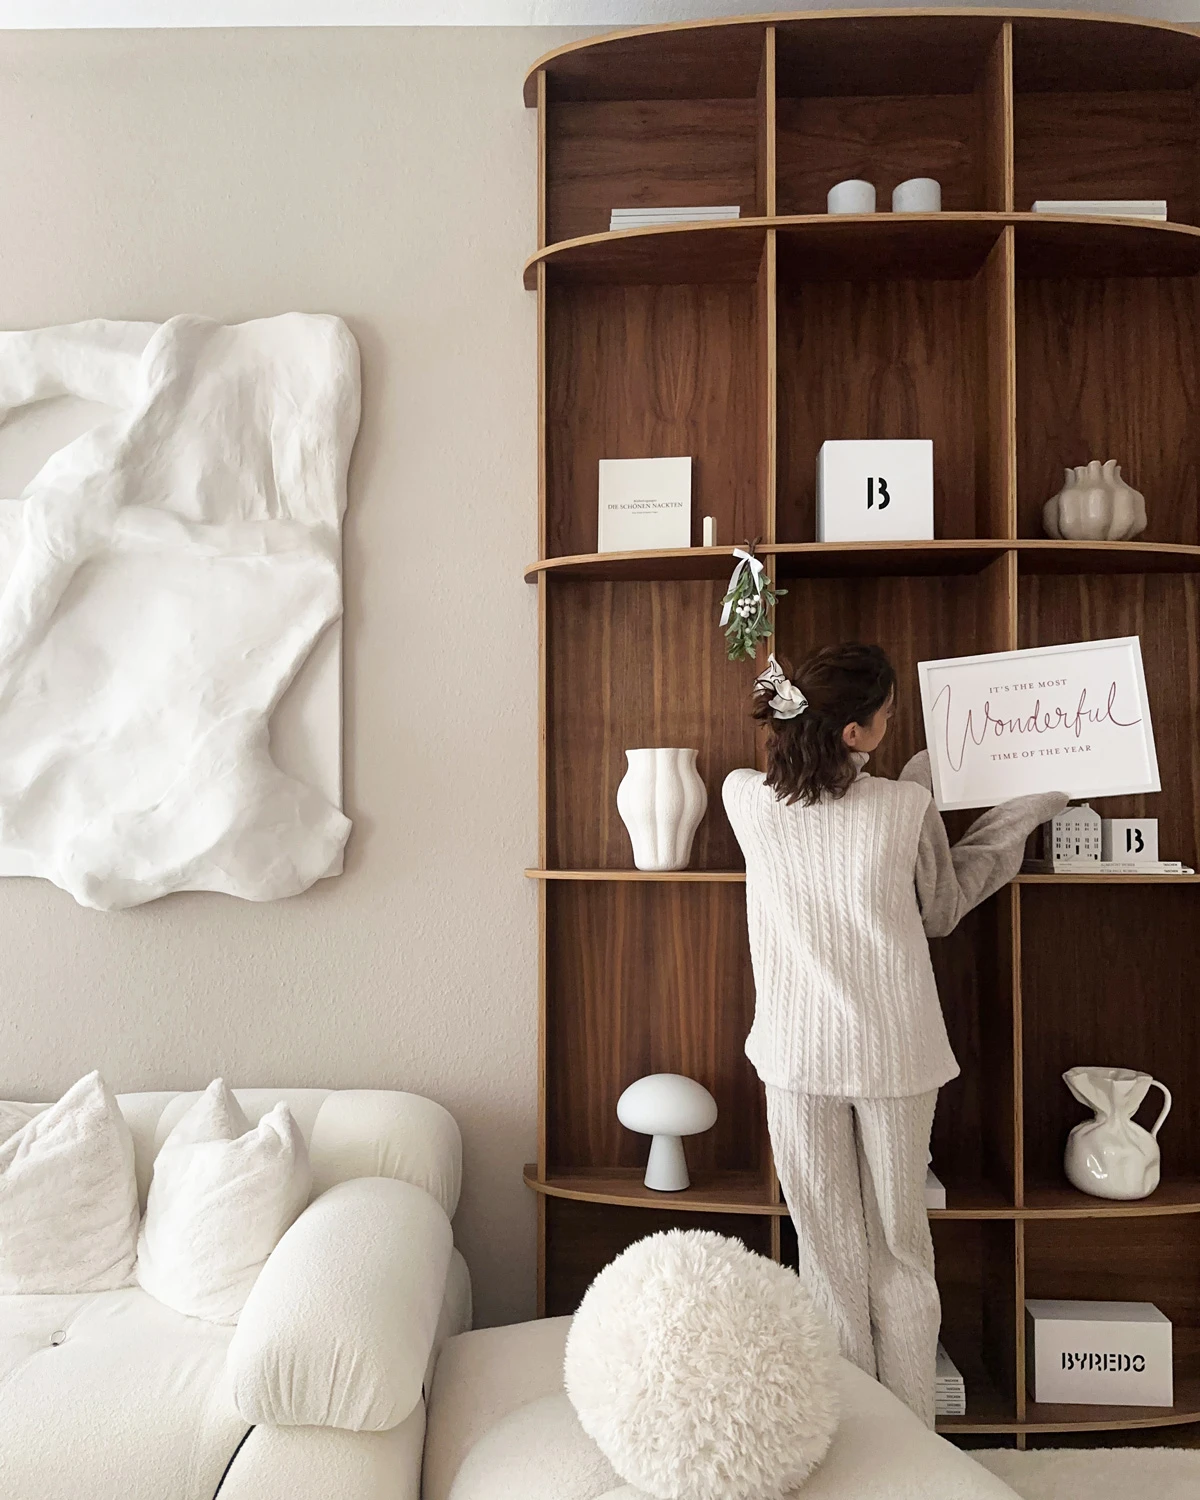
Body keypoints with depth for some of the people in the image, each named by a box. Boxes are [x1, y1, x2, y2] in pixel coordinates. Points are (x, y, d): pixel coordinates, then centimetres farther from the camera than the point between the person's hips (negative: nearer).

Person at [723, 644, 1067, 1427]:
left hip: (799, 1056, 1)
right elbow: (939, 912, 4)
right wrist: (1018, 819, 12)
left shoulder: (745, 798, -9)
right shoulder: (908, 808, -14)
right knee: (900, 1251, 16)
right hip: (894, 1054, -1)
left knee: (830, 1255, 15)